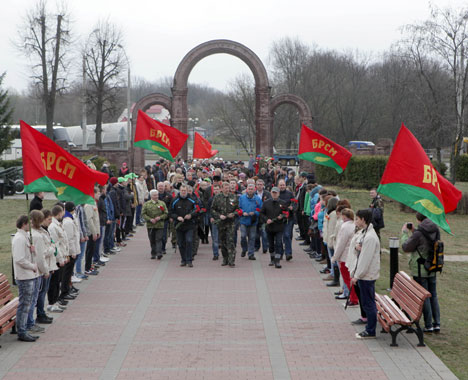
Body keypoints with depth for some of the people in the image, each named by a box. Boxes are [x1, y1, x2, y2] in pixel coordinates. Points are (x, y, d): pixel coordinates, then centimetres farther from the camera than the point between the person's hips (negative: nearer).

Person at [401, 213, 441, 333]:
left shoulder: (418, 234, -21)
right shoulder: (436, 231, 2)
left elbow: (406, 247, -10)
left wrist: (404, 233, 3)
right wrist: (413, 231, 14)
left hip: (420, 271, -6)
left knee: (424, 297, 2)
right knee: (433, 296, 15)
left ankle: (428, 325, 6)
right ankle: (437, 324, 18)